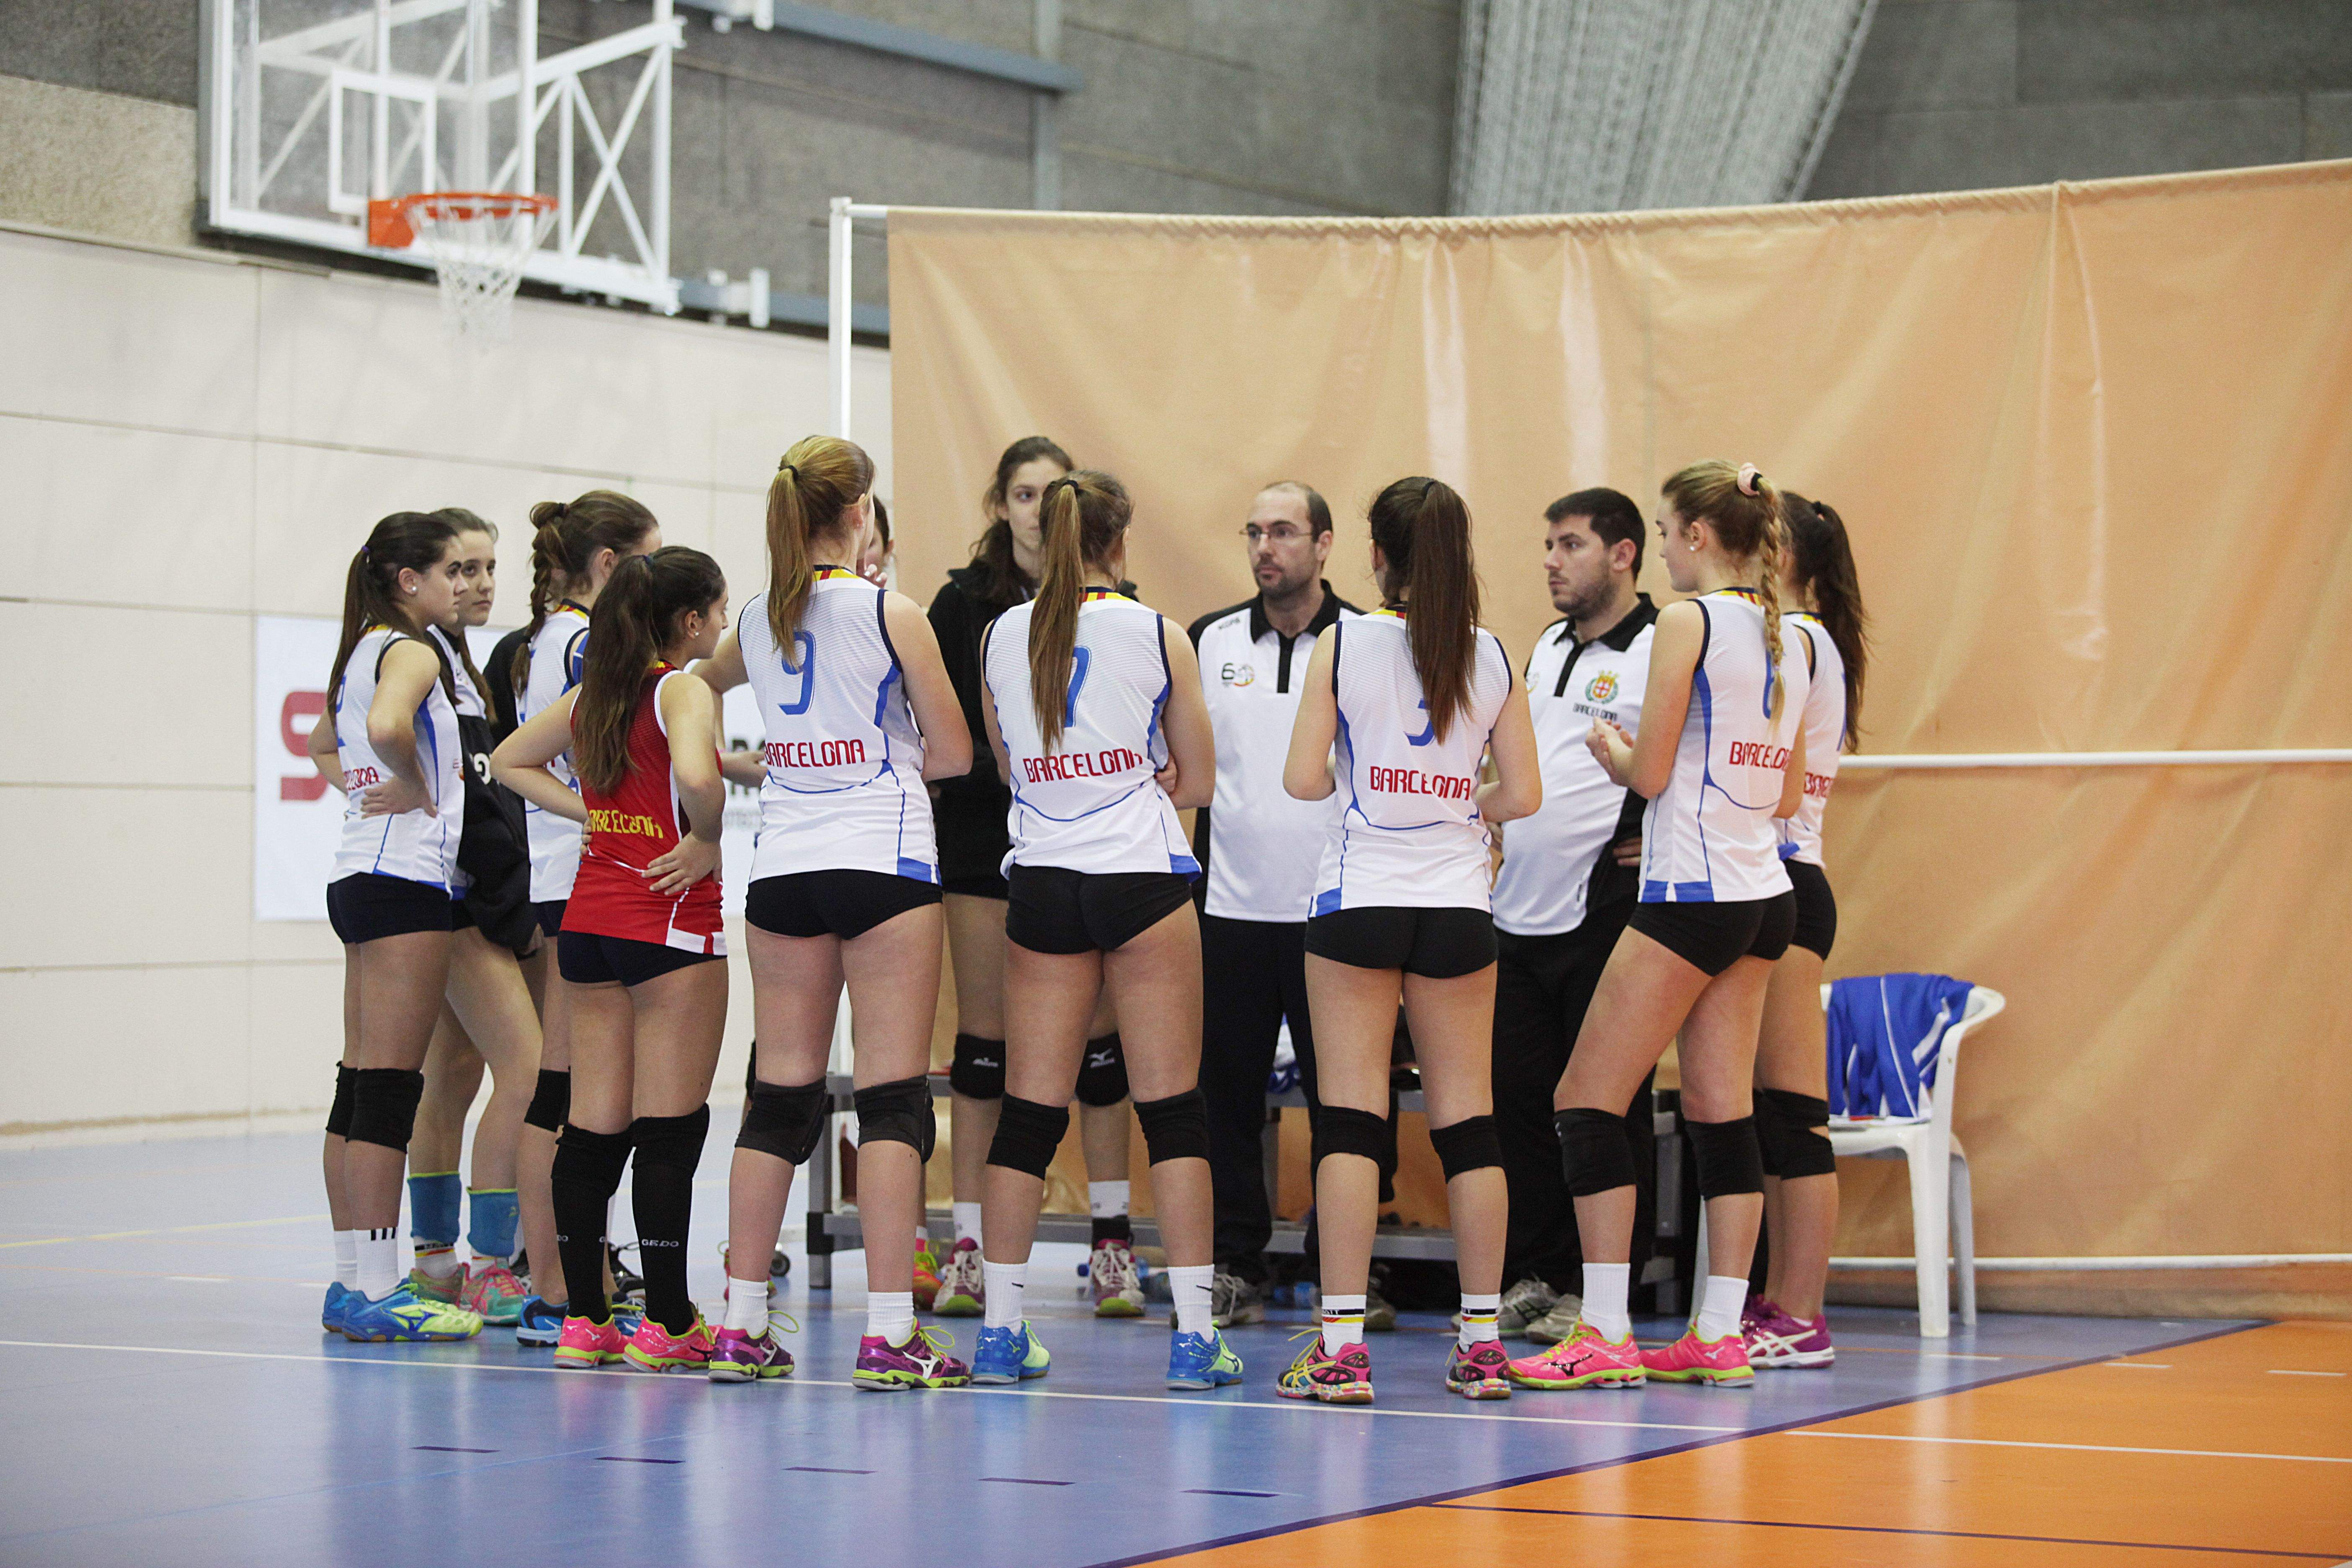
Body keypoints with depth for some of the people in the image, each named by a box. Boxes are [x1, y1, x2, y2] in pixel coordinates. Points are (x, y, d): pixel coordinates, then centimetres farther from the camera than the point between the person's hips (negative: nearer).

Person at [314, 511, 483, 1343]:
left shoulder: (361, 652, 17)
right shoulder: (412, 651, -11)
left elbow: (333, 751, 33)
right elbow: (388, 725, -32)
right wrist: (419, 791, -15)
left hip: (359, 880, 10)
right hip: (406, 877, -10)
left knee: (361, 1085, 10)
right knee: (390, 1087, -9)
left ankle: (353, 1282, 14)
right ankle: (377, 1294, -10)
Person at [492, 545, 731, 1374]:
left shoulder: (593, 693, 11)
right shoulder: (686, 690, -10)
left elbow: (509, 760, 23)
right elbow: (694, 774, -31)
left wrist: (591, 814, 13)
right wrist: (708, 839, -13)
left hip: (588, 917, 7)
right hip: (670, 916, -7)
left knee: (593, 1124, 9)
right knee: (670, 1123, -2)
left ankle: (584, 1318, 11)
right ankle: (667, 1323, -1)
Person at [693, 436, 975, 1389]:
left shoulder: (757, 621, 8)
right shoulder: (892, 614, -7)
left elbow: (701, 686, 31)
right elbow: (954, 752, -3)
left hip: (784, 869, 5)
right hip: (883, 862, -5)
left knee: (780, 1099, 10)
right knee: (893, 1097, -4)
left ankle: (741, 1326, 10)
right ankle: (889, 1334, -8)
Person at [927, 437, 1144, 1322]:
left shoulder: (1107, 603, 4)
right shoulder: (964, 603, 4)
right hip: (985, 842, 0)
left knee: (1098, 1036, 2)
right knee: (983, 1040, 2)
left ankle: (1112, 1239, 10)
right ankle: (970, 1247, 6)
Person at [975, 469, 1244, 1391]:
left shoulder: (1002, 637, 5)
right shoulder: (1157, 636, -3)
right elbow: (1198, 782, 3)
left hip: (1040, 883, 3)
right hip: (1141, 879, -3)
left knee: (1029, 1113, 7)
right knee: (1172, 1109, 0)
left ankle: (1001, 1331, 8)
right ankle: (1193, 1335, -2)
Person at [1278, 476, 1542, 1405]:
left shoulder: (1343, 644, -4)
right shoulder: (1493, 659, 3)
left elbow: (1303, 778, -7)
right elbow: (1522, 795, 3)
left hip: (1359, 900, -2)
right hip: (1458, 902, 2)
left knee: (1351, 1119, -2)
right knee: (1467, 1121, 8)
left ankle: (1342, 1346, -7)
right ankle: (1482, 1344, 10)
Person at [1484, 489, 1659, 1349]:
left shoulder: (1659, 653, -9)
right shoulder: (1549, 647, 16)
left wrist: (1659, 839, -10)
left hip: (1604, 916, -8)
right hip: (1519, 916, 8)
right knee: (1518, 1102, 9)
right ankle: (1530, 1280, 17)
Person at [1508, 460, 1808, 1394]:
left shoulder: (1687, 621, -11)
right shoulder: (1783, 636, 12)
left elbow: (1650, 773, -13)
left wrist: (1610, 751, 7)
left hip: (1690, 897, -8)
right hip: (1761, 893, 8)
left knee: (1586, 1103, -3)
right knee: (1721, 1114, 9)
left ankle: (1606, 1336, -7)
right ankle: (1718, 1338, 8)